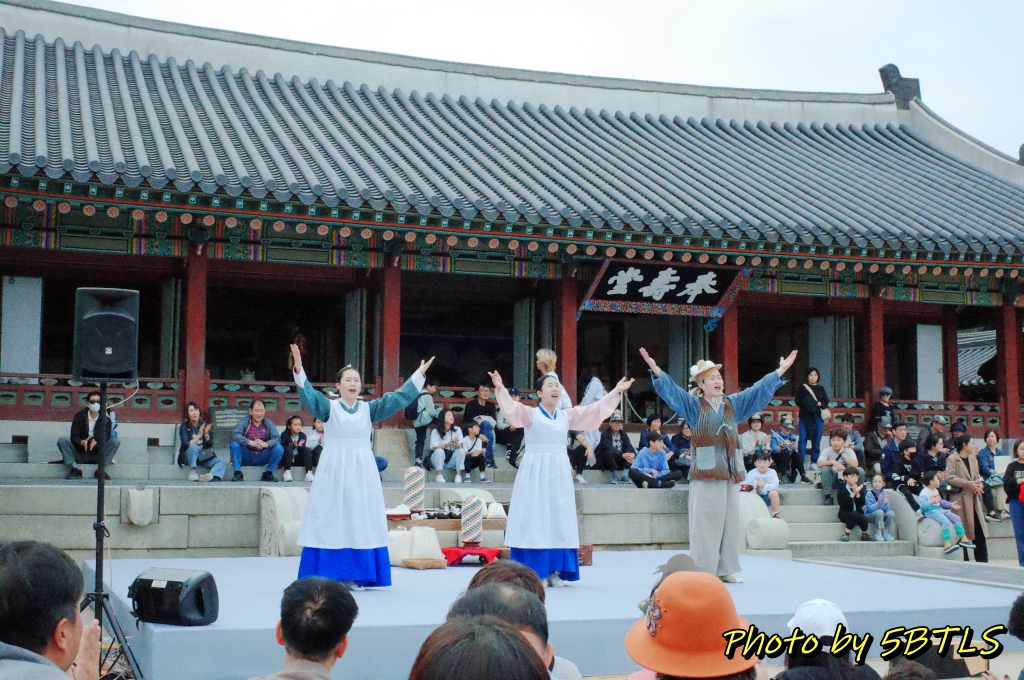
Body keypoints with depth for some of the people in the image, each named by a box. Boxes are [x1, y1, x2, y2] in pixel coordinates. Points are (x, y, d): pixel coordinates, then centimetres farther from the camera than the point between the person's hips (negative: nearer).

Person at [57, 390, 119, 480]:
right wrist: (82, 442, -33)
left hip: (98, 455, 0)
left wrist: (96, 442, -35)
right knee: (62, 441, -20)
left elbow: (106, 436, -11)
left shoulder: (105, 419, 3)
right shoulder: (79, 416, 1)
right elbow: (74, 437, -9)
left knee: (115, 442, -21)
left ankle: (101, 469, -30)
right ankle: (74, 468, -31)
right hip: (80, 454, 0)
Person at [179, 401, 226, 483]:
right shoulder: (184, 427, -2)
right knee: (193, 446, -36)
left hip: (204, 456, 4)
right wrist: (199, 435, -22)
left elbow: (210, 444, 4)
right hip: (189, 457, -4)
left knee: (223, 463, -22)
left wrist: (206, 434, -15)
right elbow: (186, 445, -14)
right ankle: (192, 473, -36)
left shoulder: (204, 424, 7)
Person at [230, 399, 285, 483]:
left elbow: (277, 438, -13)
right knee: (234, 444, -26)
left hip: (262, 458, 2)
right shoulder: (244, 421, -5)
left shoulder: (269, 423, 1)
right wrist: (251, 442, -39)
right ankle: (238, 473, -19)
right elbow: (235, 435, -22)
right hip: (246, 457, -1)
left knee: (279, 448, -20)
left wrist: (266, 444, -36)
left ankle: (268, 473, -8)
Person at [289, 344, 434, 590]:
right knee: (331, 522, -4)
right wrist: (299, 370, -31)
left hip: (362, 470, 3)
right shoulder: (329, 407, 1)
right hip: (334, 469, -3)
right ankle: (327, 576, 0)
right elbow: (308, 395, -15)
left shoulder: (369, 408, 9)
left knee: (359, 522, 3)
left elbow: (398, 398, 4)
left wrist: (419, 375, -4)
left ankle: (352, 576, 10)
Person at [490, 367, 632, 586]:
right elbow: (511, 408, -21)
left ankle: (554, 570, 11)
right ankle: (534, 572, -2)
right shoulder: (529, 414, -2)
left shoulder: (567, 416, 12)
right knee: (534, 521, -5)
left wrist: (616, 392, 9)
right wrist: (500, 389, -38)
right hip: (535, 473, -5)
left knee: (559, 522, 5)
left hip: (558, 473, 5)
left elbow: (595, 410, 13)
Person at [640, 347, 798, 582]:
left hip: (731, 473, 5)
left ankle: (725, 570, 14)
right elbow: (671, 390, -4)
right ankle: (703, 571, -1)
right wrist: (656, 370, -18)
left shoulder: (734, 404, 17)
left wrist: (780, 371, 17)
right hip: (705, 474, -5)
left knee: (730, 524, 6)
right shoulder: (694, 406, 6)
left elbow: (759, 389, 20)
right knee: (705, 523, -6)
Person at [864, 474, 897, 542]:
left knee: (891, 513, -22)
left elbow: (886, 510, -4)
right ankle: (878, 533, -22)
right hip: (870, 515, -4)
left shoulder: (884, 494, 1)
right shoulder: (869, 494, -11)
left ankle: (886, 533, -7)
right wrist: (878, 503, -34)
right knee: (879, 512, -34)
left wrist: (886, 503, -24)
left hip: (881, 516, 4)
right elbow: (870, 508, -21)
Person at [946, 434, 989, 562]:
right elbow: (949, 477, -18)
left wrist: (979, 484, -2)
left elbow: (977, 476, 22)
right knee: (962, 533, -2)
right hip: (961, 499, -7)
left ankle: (982, 561, 11)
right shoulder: (952, 459, -8)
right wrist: (970, 484, -20)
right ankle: (964, 561, 6)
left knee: (980, 532, 5)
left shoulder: (973, 459, 16)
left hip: (974, 499, 7)